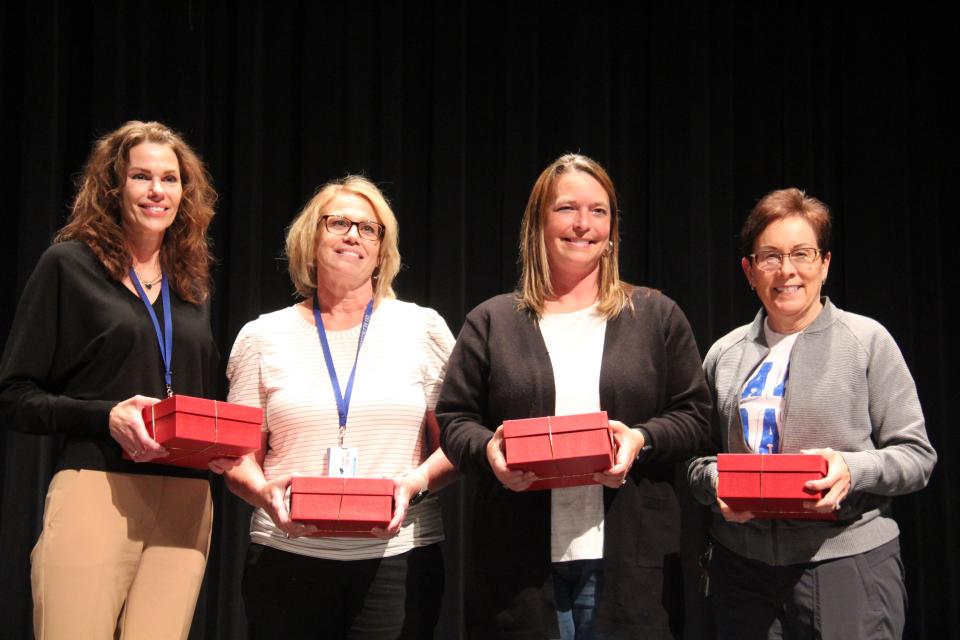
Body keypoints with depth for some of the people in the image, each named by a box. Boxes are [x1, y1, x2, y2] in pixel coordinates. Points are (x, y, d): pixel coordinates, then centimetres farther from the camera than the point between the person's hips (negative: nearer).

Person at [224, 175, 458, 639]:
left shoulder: (422, 328, 7)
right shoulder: (264, 336, 9)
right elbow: (239, 457, 9)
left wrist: (414, 484, -12)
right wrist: (265, 492, -12)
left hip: (399, 556, 0)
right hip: (288, 555, 1)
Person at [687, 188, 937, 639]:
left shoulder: (867, 340, 0)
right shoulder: (724, 355, 10)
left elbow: (915, 454, 0)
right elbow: (699, 456, 17)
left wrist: (852, 470, -18)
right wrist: (715, 484, -5)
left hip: (847, 560, -3)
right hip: (744, 564, 3)